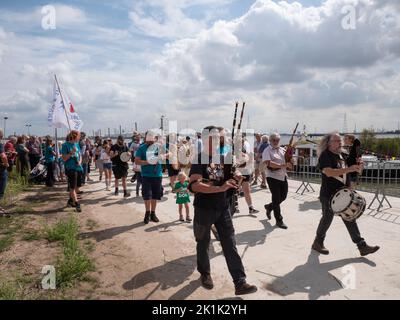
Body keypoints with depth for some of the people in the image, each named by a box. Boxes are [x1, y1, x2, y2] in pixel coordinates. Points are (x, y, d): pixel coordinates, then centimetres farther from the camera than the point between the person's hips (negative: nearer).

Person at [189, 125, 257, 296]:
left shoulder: (223, 157, 6)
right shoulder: (199, 160, -13)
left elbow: (232, 178, 15)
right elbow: (194, 186, -28)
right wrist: (220, 188, -36)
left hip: (223, 208, 5)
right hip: (204, 209, -4)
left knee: (230, 245, 3)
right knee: (203, 243, 14)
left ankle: (240, 283, 6)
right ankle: (205, 274, 36)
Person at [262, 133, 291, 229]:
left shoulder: (282, 149, 11)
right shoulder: (267, 151, -7)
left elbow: (289, 161, 12)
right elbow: (268, 163, -22)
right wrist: (282, 165, -27)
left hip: (283, 177, 6)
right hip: (273, 177, -6)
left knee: (283, 197, 15)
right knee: (276, 199, 0)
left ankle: (269, 207, 40)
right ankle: (279, 220, 13)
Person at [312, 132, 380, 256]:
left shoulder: (340, 154, 11)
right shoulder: (325, 156, -16)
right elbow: (329, 172, -31)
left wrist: (356, 168, 3)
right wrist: (349, 169, -34)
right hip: (329, 195, -8)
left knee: (350, 219, 10)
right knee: (327, 219, 5)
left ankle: (362, 246, 16)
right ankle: (318, 243, 24)